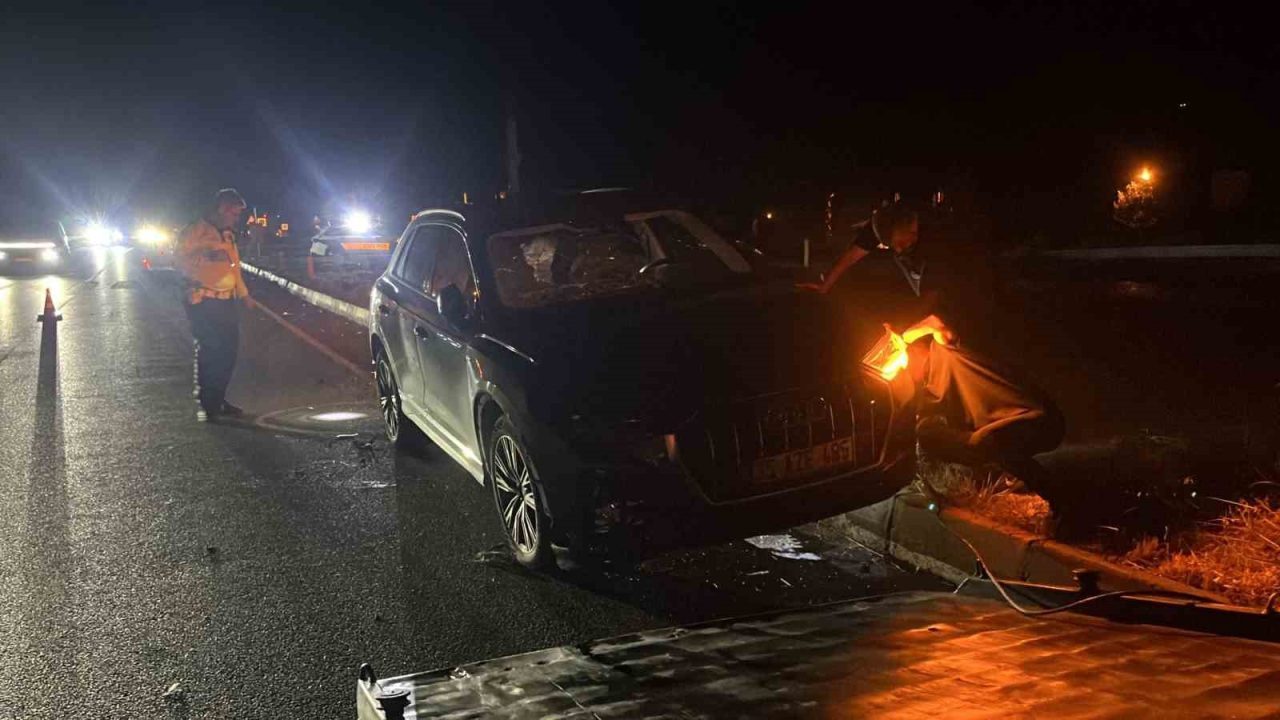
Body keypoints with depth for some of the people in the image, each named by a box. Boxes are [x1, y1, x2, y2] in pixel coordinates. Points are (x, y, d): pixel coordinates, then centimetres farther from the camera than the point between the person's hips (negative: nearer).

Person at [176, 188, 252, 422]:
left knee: (228, 351, 7)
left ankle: (218, 400, 19)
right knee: (210, 351, -10)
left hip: (228, 303, 8)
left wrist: (243, 293, 23)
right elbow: (182, 262, -13)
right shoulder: (195, 231, -5)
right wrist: (207, 256, -27)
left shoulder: (227, 235, 21)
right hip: (205, 303, -8)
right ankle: (206, 403, -1)